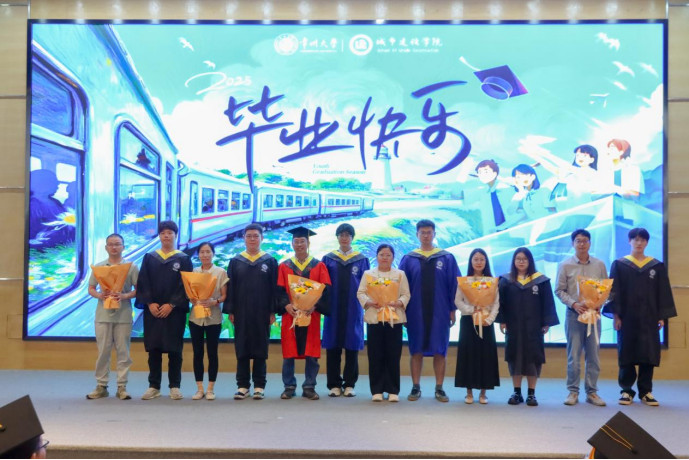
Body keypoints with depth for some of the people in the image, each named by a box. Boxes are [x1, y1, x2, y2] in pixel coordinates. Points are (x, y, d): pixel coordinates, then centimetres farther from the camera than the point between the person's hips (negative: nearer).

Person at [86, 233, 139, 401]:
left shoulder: (131, 267, 1)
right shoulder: (98, 267, 8)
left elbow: (139, 289, 0)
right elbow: (91, 289, 10)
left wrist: (125, 296, -17)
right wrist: (99, 295, -11)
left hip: (123, 315, -1)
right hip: (103, 315, 2)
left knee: (123, 352, 2)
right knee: (103, 351, 5)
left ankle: (122, 387, 8)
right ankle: (101, 386, 13)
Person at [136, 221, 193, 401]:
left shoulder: (184, 260, 4)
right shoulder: (149, 258, 10)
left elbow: (185, 286, -3)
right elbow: (142, 284, 4)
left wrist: (171, 305, -13)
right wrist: (149, 303, -10)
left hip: (175, 311, -2)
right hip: (152, 310, 2)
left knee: (174, 349, 0)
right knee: (153, 349, 3)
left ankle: (175, 386, 8)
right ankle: (154, 386, 11)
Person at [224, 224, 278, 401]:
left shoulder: (270, 261, 4)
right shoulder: (235, 262, 7)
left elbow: (274, 288, 1)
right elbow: (230, 288, 5)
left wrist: (272, 312, -5)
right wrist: (230, 311, -2)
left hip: (261, 312, -1)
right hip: (241, 312, 1)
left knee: (260, 348, 3)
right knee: (241, 349, 3)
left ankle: (259, 386, 9)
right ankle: (243, 386, 10)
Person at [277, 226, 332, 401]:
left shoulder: (319, 266, 6)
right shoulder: (284, 266, 8)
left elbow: (325, 290, -2)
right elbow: (279, 290, 1)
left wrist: (315, 305, -18)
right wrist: (286, 305, -18)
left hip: (311, 315, 0)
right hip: (290, 314, 1)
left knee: (311, 353, 1)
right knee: (289, 353, 2)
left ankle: (309, 387, 10)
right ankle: (289, 387, 12)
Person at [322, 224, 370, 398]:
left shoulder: (362, 260, 6)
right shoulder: (328, 259, 7)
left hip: (353, 310, 0)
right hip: (333, 309, 1)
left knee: (352, 347, 2)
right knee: (333, 347, 2)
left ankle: (349, 385, 11)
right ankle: (334, 385, 9)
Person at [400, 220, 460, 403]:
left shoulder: (447, 258, 3)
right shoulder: (409, 259, 5)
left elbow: (454, 285, 3)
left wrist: (453, 309, -1)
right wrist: (402, 310, 0)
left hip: (439, 312, 0)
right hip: (415, 312, 1)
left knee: (440, 351, 4)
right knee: (416, 350, 5)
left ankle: (439, 388, 12)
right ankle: (416, 388, 13)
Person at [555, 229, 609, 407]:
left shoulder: (599, 265, 5)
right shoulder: (565, 265, 0)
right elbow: (559, 290, 0)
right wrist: (574, 304, -13)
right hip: (574, 313, -2)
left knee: (593, 355, 5)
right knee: (573, 355, 2)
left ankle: (592, 392, 13)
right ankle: (573, 391, 9)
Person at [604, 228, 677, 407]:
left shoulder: (657, 266, 8)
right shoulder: (619, 265, 3)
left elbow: (663, 293, 7)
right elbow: (614, 292, 0)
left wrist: (663, 316, 0)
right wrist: (616, 315, -8)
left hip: (649, 318, 1)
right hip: (627, 317, -1)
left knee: (648, 354, 1)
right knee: (627, 354, 1)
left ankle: (646, 392, 9)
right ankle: (627, 391, 8)